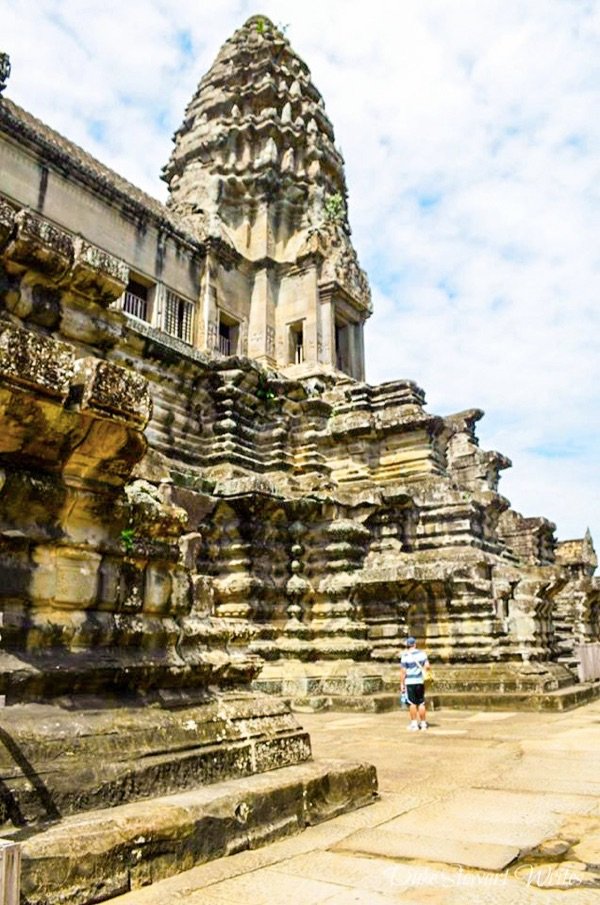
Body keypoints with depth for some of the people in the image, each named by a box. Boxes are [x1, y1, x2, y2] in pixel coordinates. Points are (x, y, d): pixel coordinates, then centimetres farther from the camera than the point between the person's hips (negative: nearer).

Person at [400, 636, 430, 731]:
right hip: (420, 681, 3)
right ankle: (423, 723, 15)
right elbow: (427, 666, -4)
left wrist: (402, 684, -2)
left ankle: (414, 724, 5)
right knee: (421, 703, 10)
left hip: (409, 681, -3)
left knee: (412, 703, 3)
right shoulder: (422, 653, 2)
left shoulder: (405, 656, -7)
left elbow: (403, 671, -8)